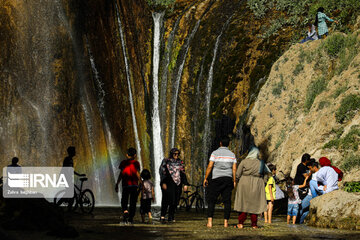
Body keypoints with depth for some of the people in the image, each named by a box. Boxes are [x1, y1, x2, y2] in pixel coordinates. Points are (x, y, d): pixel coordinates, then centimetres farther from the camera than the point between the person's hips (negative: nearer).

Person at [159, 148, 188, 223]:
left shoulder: (180, 162, 15)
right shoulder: (166, 161, 4)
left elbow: (183, 173, 17)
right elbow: (162, 172, -2)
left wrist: (185, 184, 9)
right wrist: (163, 183, -13)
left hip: (177, 183, 4)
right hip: (168, 184, -4)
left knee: (175, 201, 0)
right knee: (167, 199, -15)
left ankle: (171, 217, 5)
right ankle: (162, 216, -15)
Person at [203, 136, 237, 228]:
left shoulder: (215, 153, -2)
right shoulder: (232, 154, 8)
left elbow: (210, 166, -7)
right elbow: (234, 169, 3)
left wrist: (205, 178, -2)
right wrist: (234, 181, 8)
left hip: (216, 179, -3)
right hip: (228, 179, 3)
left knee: (211, 200, 0)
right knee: (227, 201, 4)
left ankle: (210, 221, -12)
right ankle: (226, 222, -1)